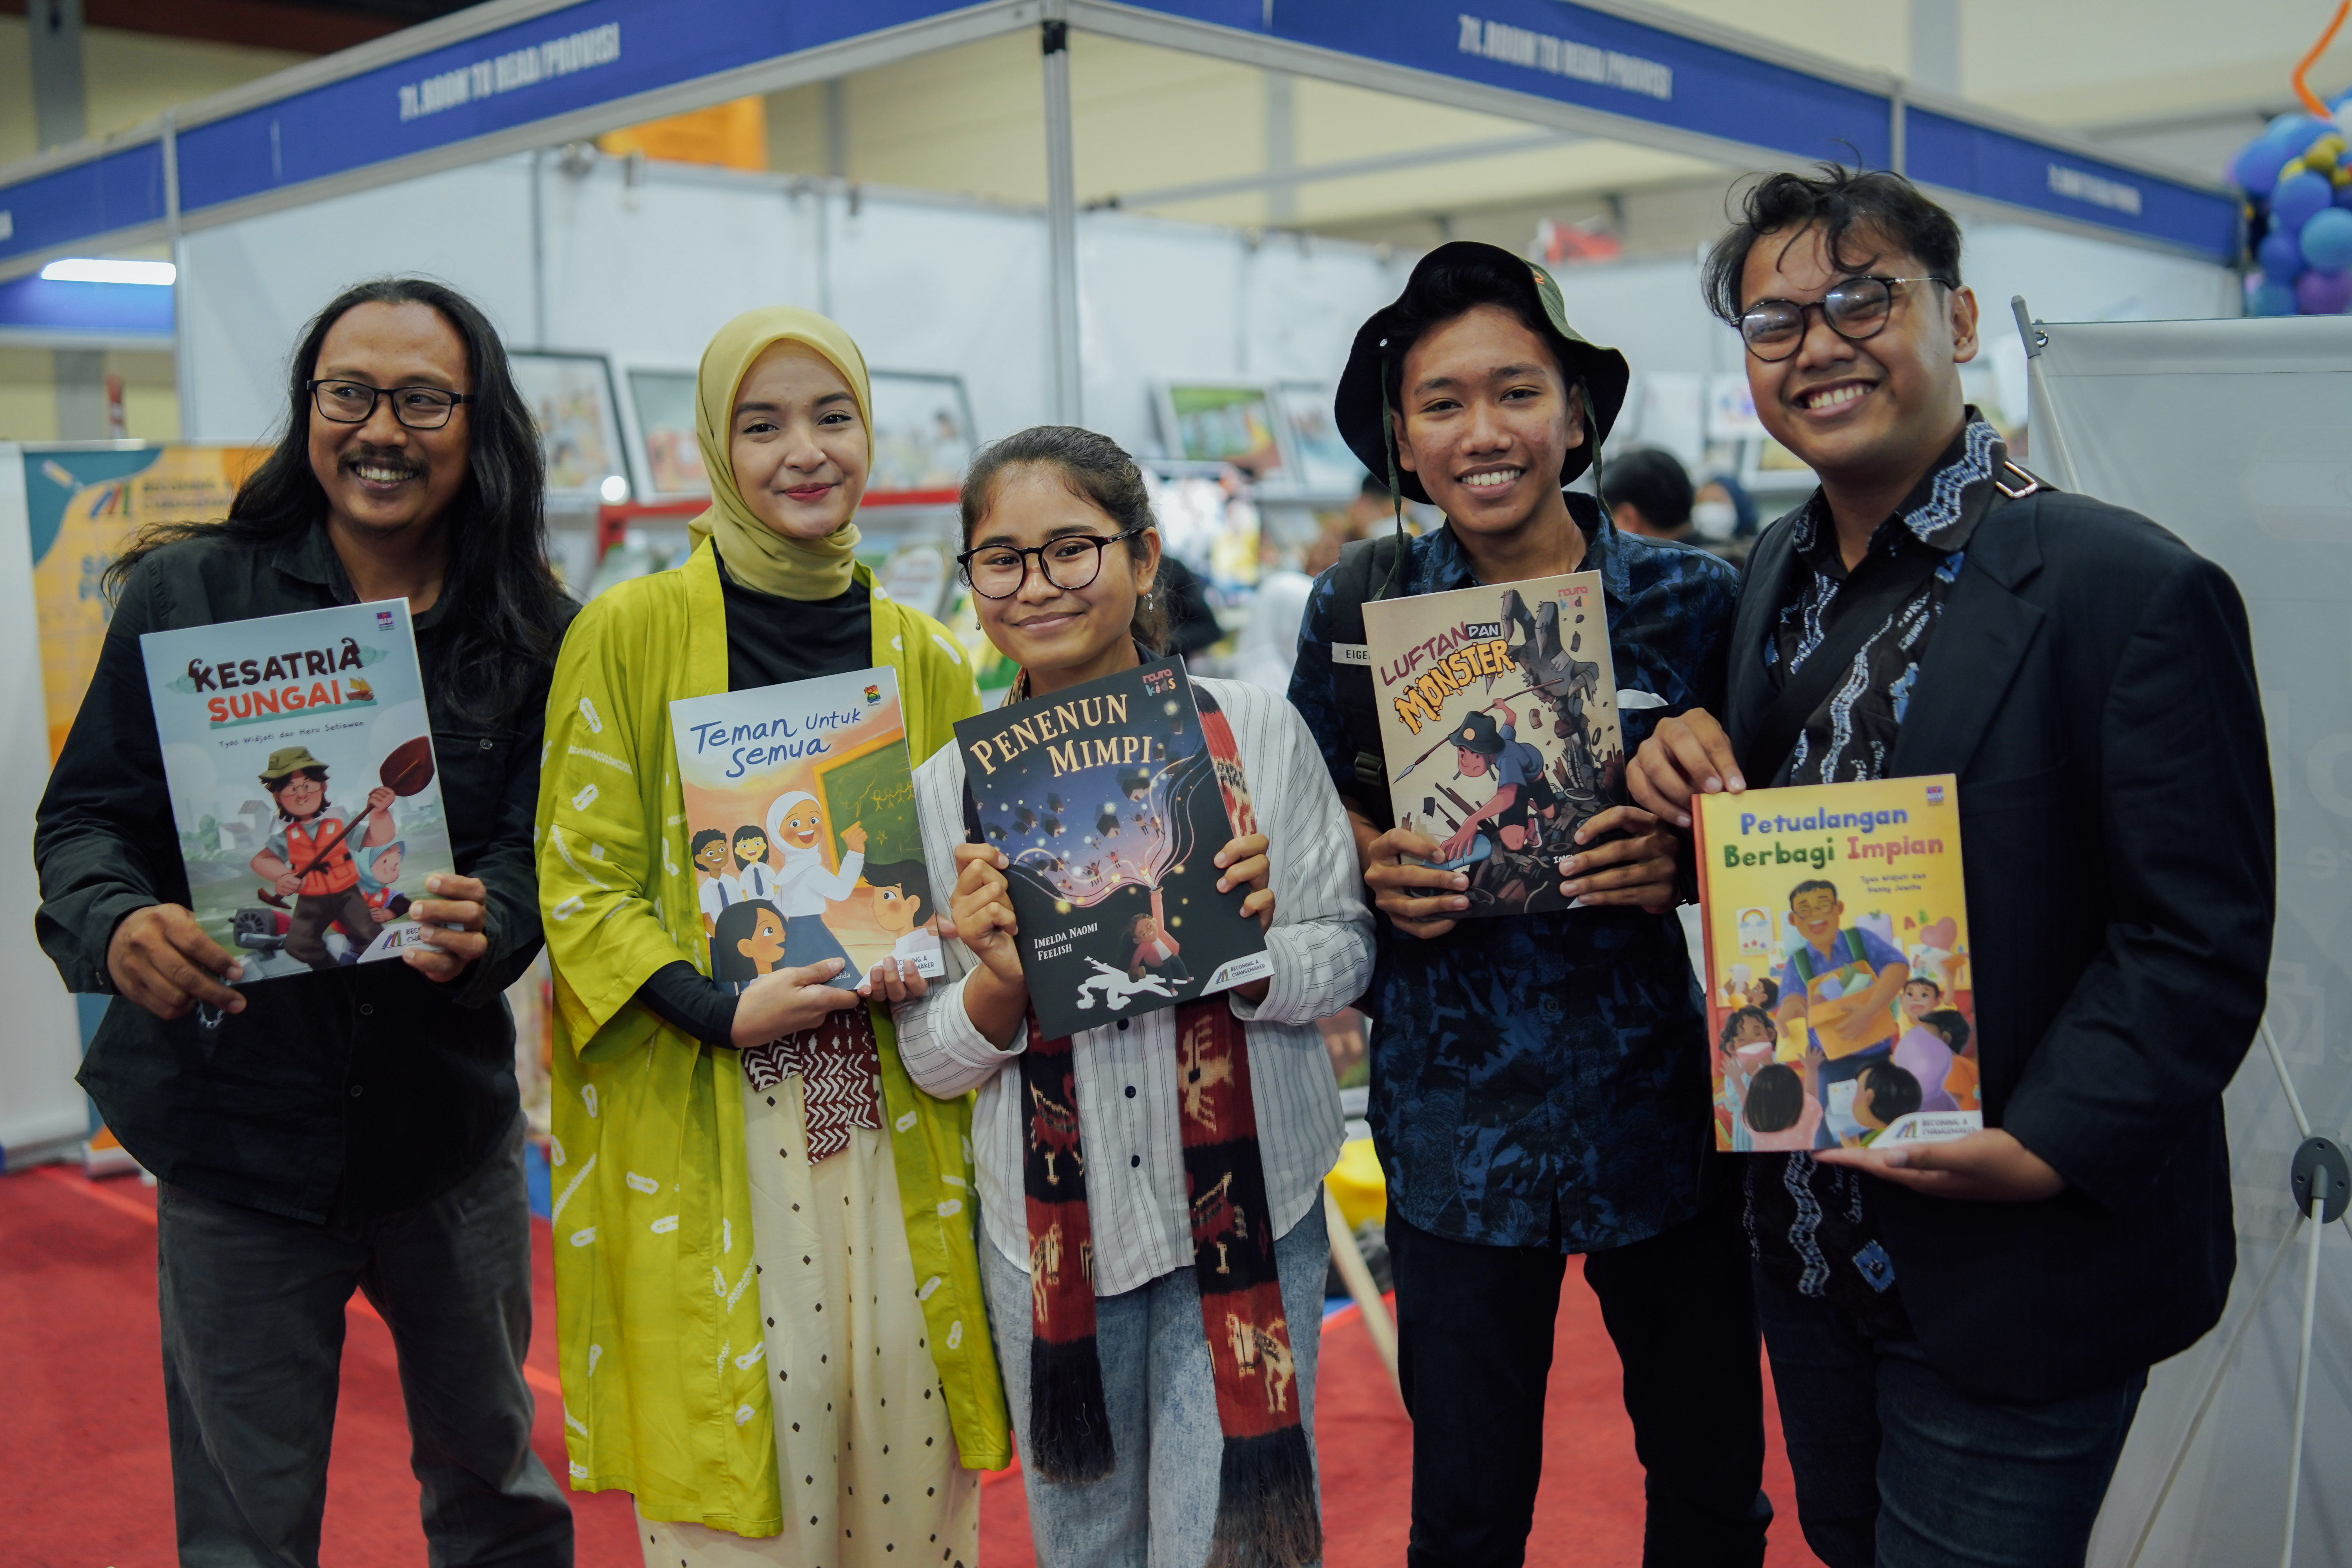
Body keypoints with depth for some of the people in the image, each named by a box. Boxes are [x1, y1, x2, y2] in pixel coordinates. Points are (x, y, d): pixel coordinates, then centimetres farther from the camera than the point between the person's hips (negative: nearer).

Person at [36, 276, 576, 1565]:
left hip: (450, 1125, 2)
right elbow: (86, 814, -2)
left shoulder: (531, 635, -2)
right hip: (235, 1131, -1)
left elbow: (536, 852, -3)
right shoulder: (187, 593, -5)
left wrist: (482, 930, -25)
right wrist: (115, 925, -23)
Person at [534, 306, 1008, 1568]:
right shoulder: (628, 632, -3)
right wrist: (721, 1008, -17)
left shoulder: (926, 657, 9)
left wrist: (930, 964, -6)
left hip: (888, 1120, 3)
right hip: (695, 1122, -3)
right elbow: (578, 880, -3)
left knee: (906, 1456, 9)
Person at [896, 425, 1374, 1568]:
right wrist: (1003, 982, -19)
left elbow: (1347, 960, -1)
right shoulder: (945, 790, -1)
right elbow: (932, 1061, 1)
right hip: (1050, 1231, 2)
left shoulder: (1253, 732, -5)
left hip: (1247, 1209, -2)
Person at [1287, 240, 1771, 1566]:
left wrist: (1682, 857, -15)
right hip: (1457, 1107, 0)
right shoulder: (1360, 609, -3)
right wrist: (1379, 866, -11)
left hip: (1659, 1094, 0)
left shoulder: (1690, 599, -5)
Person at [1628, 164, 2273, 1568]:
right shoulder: (1779, 570, 6)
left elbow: (2200, 941, -17)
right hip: (1809, 1242, 7)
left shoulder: (2130, 592, -17)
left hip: (2013, 1273, -6)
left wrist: (2043, 1148, -26)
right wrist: (1695, 776, -6)